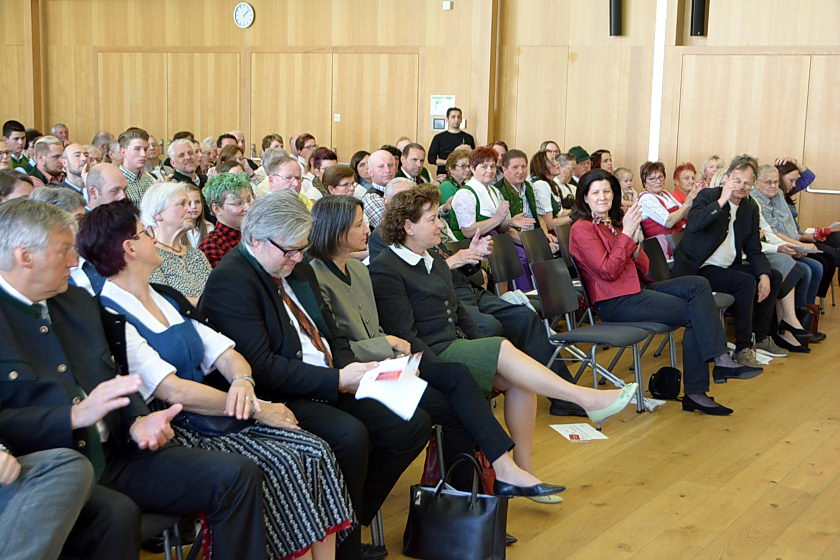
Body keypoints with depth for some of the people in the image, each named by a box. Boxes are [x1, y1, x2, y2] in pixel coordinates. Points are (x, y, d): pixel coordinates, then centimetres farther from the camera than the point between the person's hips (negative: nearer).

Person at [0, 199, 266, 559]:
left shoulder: (79, 301, 17)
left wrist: (138, 422, -3)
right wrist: (76, 416, -23)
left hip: (114, 455, 7)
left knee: (237, 475, -6)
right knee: (116, 513, -38)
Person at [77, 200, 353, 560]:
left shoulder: (169, 300, 16)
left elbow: (224, 353, 12)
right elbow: (173, 391, -17)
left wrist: (243, 381, -12)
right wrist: (256, 409, -13)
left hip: (219, 417, 8)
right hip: (176, 432, -8)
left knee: (315, 452, -13)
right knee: (280, 465, -26)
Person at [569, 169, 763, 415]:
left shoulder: (614, 223, 20)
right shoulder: (582, 228, -5)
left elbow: (644, 269, 13)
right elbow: (607, 271, -18)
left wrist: (635, 242, -6)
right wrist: (626, 235, -15)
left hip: (637, 290, 8)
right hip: (614, 302, -8)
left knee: (698, 284, -14)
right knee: (693, 314, -15)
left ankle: (720, 358, -21)